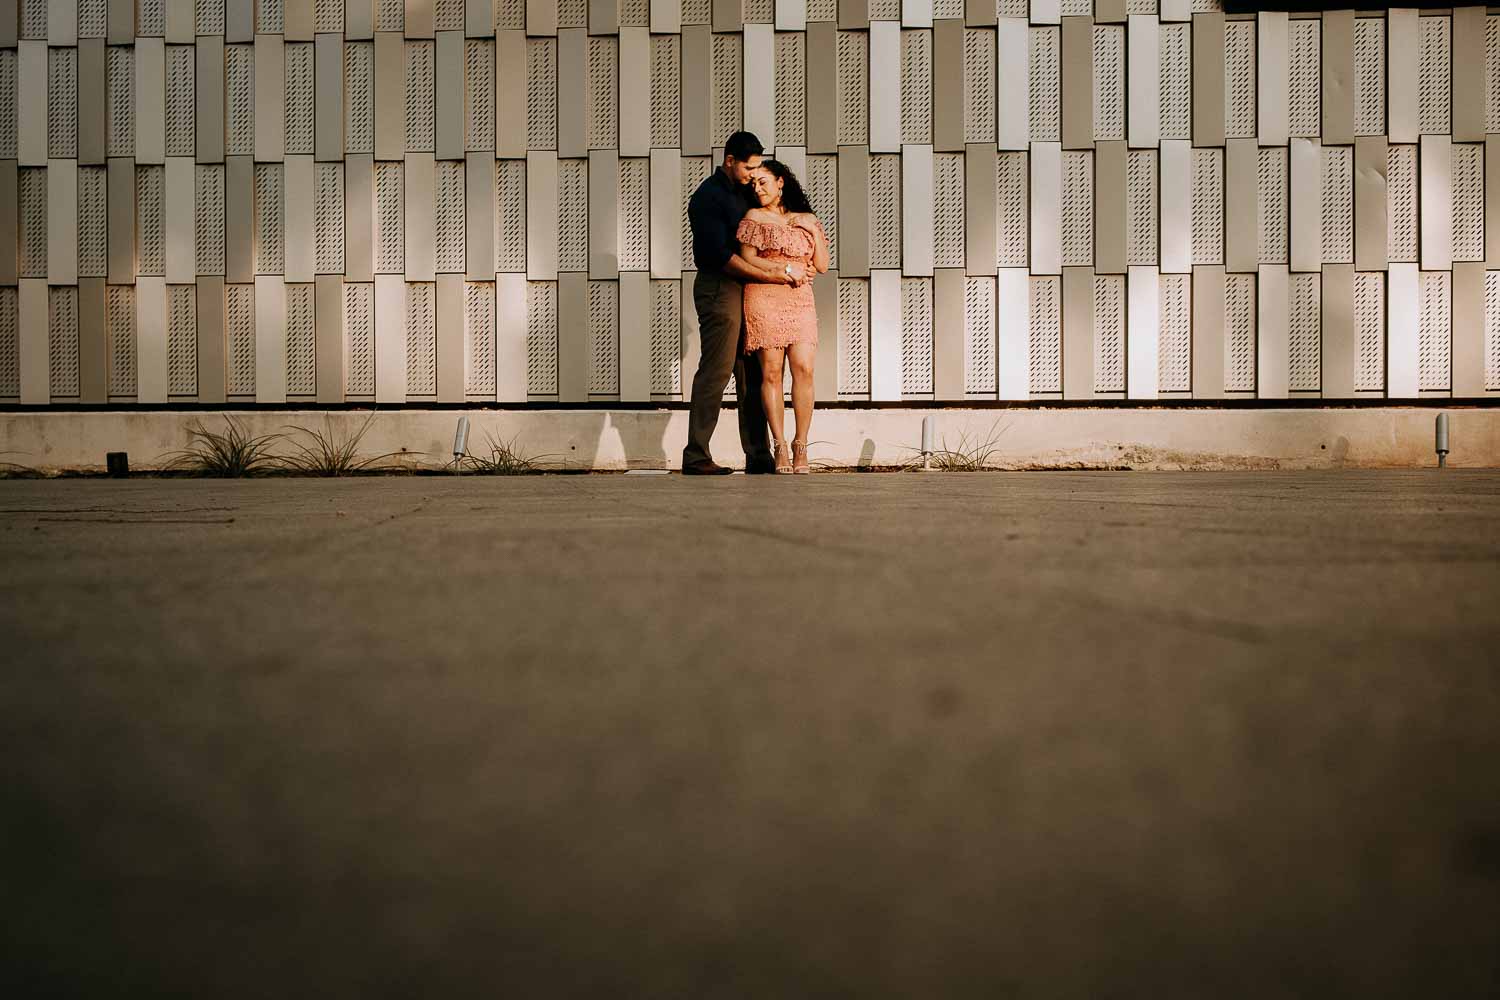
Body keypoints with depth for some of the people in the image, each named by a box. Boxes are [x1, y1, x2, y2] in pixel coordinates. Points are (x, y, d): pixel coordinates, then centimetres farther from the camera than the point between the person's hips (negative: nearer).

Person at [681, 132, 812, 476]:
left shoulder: (745, 192, 18)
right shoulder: (708, 197, -9)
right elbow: (722, 256, -17)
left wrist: (784, 269, 1)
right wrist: (774, 275, -15)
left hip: (746, 288, 8)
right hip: (719, 288, -8)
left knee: (753, 373, 6)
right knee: (716, 372, -11)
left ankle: (758, 455, 8)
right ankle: (696, 457, -9)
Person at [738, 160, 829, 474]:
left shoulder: (807, 220, 17)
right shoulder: (754, 217, 7)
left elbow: (822, 266, 12)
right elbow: (748, 260, -3)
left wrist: (815, 230, 2)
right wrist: (788, 269, -6)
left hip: (801, 300, 2)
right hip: (764, 299, -2)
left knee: (804, 370, -11)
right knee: (771, 372, -6)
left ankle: (801, 447, -6)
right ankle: (780, 448, -3)